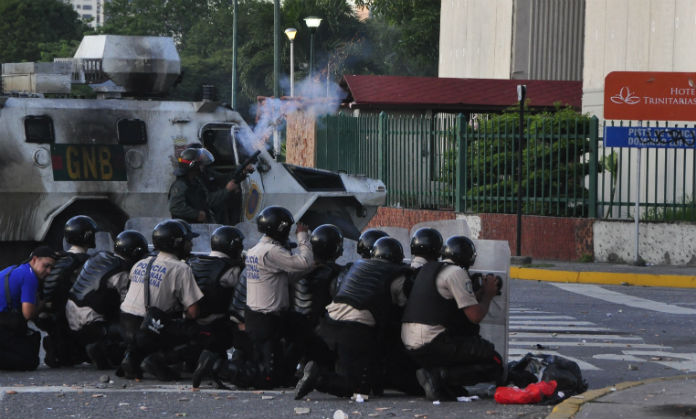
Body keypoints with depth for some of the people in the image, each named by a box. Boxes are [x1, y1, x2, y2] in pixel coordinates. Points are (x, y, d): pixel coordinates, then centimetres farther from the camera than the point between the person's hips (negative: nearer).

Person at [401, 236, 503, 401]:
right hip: (432, 343, -9)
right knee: (495, 364, -2)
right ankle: (439, 376, -16)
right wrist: (487, 295, 9)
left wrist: (482, 292, 25)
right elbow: (475, 316, -10)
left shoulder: (426, 269, 19)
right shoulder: (457, 272, -7)